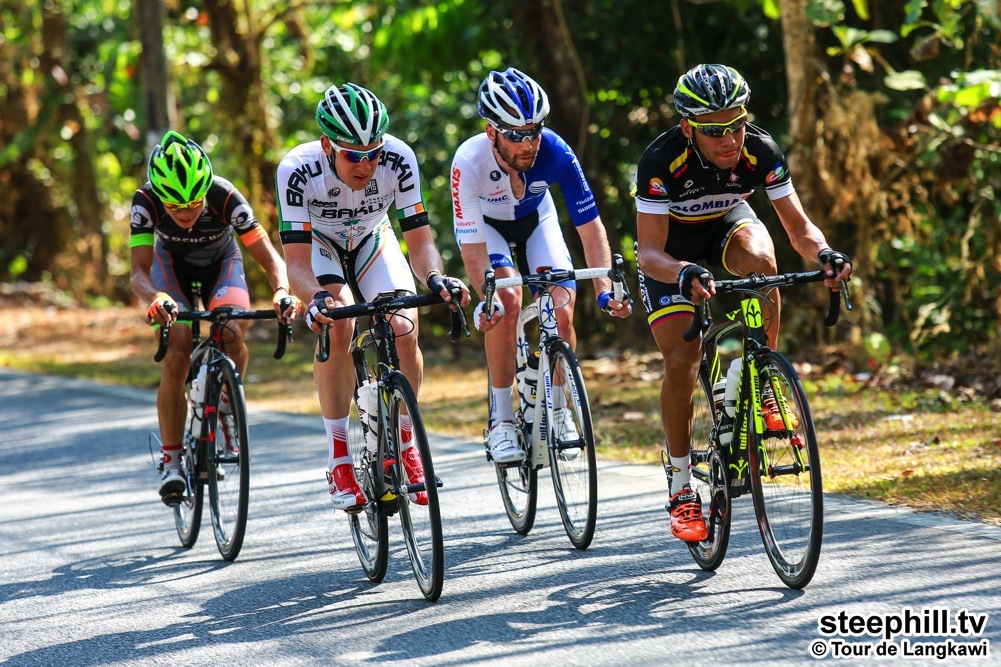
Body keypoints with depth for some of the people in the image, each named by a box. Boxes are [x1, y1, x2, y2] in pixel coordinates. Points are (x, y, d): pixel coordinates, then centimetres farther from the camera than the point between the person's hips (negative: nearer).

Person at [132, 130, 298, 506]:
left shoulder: (225, 197, -35)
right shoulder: (146, 201, -34)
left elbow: (268, 254, -35)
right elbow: (139, 270, -38)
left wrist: (281, 291, -56)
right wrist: (155, 298, -61)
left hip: (221, 264, 0)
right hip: (172, 266, 0)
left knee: (233, 334, -27)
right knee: (176, 359, -19)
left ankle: (225, 404, 4)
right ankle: (171, 462, -6)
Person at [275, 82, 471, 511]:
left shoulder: (399, 159, -31)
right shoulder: (298, 170, -35)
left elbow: (419, 239, -27)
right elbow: (297, 264, -37)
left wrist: (435, 278, -48)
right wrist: (317, 298, -58)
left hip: (373, 242, 2)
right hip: (319, 245, -2)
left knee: (404, 329, -21)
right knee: (338, 326, -29)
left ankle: (403, 444, 2)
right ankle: (338, 460, -19)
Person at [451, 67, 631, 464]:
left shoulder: (554, 152, -33)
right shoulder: (469, 162, -36)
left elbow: (590, 225, -26)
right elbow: (473, 248, -33)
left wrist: (604, 290, -37)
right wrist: (489, 299, -48)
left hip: (535, 219, 2)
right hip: (486, 225, -2)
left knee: (562, 313, -14)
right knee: (508, 301, -26)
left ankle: (560, 413, 7)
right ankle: (501, 420, -15)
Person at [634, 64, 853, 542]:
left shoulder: (760, 152, -27)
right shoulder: (661, 161, -35)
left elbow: (798, 228, -22)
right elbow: (650, 251, -36)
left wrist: (823, 253, -45)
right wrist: (684, 274, -58)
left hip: (728, 225, 2)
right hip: (671, 247, -2)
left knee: (759, 260, -35)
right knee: (681, 362, -16)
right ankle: (682, 488, 0)